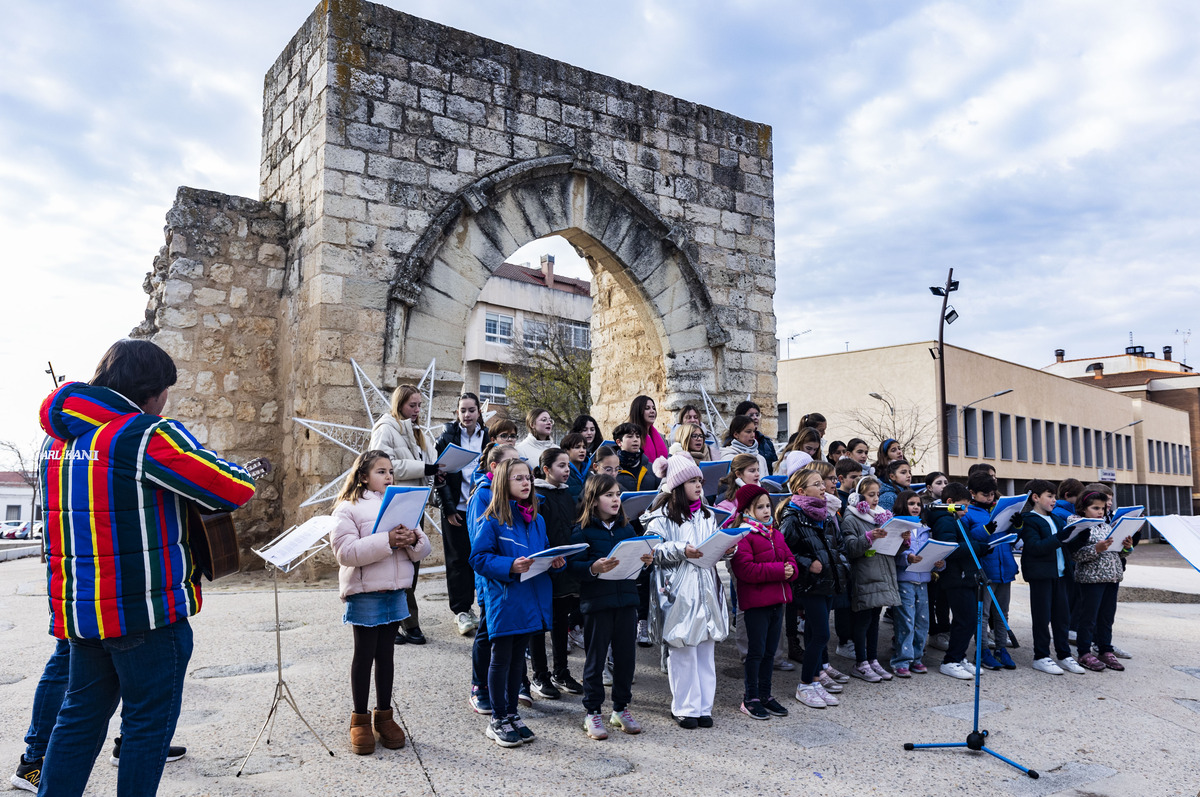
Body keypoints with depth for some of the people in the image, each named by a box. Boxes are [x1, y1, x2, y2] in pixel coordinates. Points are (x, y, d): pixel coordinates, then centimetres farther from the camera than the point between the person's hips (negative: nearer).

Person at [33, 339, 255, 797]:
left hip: (78, 606, 8)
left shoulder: (57, 438, 9)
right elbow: (235, 490, -20)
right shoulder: (148, 435, -18)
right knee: (149, 720, 6)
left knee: (81, 716, 19)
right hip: (147, 606, -7)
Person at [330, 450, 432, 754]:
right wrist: (386, 541, -26)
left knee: (386, 653, 13)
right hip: (364, 592, -5)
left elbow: (423, 549, 8)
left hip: (395, 590, 5)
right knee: (364, 654, 5)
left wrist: (413, 540, -15)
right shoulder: (348, 509, -6)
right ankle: (360, 720, 19)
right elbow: (346, 552, -19)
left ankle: (384, 715, 26)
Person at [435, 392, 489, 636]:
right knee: (457, 558, 1)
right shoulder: (448, 435, -2)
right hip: (456, 507, -3)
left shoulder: (486, 437, 6)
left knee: (475, 556, 6)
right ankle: (461, 611, 9)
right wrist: (448, 508, -9)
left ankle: (468, 605, 19)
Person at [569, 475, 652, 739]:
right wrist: (593, 568, -29)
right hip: (597, 601, -5)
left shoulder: (626, 527, 11)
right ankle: (592, 712, 17)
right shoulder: (583, 530, -6)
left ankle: (621, 708, 26)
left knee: (625, 655, 11)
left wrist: (645, 561, -4)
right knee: (595, 657, 4)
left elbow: (636, 558, 17)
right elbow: (573, 566, -12)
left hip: (626, 599, 5)